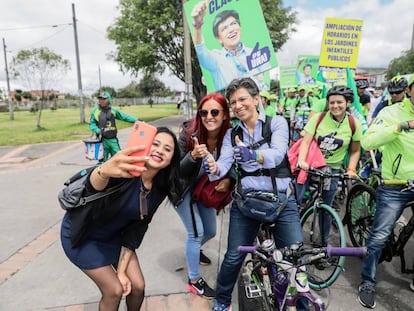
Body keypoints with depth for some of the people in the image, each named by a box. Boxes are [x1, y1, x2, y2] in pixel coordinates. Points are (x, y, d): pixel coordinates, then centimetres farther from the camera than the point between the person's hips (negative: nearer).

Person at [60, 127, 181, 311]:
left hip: (113, 235, 5)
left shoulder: (160, 189, -12)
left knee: (137, 286, 4)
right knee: (115, 290, -4)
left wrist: (121, 271, -7)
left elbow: (136, 228, -5)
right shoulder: (126, 168, -30)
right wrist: (104, 171, -74)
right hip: (82, 233, -5)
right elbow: (93, 186, -51)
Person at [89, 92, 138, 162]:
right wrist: (98, 131, -15)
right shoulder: (95, 111, 1)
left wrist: (136, 120, 3)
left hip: (113, 140, 3)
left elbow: (124, 117, 10)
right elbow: (91, 124, 2)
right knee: (103, 160, 4)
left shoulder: (113, 111, 8)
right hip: (102, 140, -2)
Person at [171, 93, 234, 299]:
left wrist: (228, 180, -25)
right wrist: (193, 155, -44)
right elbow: (178, 171, -25)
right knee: (196, 232, -7)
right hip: (183, 188, -5)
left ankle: (194, 250, 51)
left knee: (211, 231, 16)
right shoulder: (188, 133, -28)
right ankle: (194, 280, 15)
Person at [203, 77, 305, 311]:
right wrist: (213, 168, -31)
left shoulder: (277, 123, -2)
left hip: (281, 199, -2)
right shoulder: (232, 133, 7)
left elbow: (277, 154, -20)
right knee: (234, 256, 7)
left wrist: (253, 155, -41)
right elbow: (225, 162, -8)